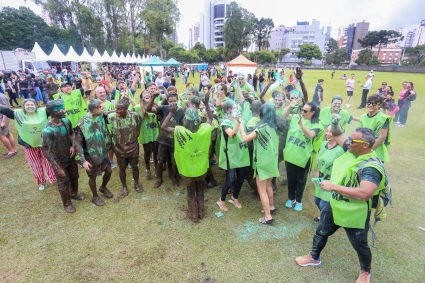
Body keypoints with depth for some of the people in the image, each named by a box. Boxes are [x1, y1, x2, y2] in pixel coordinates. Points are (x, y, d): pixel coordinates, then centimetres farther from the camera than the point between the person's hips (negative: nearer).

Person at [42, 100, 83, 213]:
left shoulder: (66, 121, -11)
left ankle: (74, 193, 52)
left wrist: (73, 145, -9)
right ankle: (67, 204, 35)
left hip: (70, 157, 6)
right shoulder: (48, 130, -29)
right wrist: (57, 167, -22)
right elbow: (46, 151, -23)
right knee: (64, 182, 11)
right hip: (59, 161, -6)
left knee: (74, 177, 23)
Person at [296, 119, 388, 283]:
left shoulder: (371, 167, -30)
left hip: (354, 214, -7)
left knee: (360, 245, 19)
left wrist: (333, 187, -39)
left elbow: (365, 193, -42)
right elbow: (337, 135, 5)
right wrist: (335, 123, -17)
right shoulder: (351, 150, -7)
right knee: (321, 232, 23)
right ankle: (314, 258, 46)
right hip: (335, 205, 8)